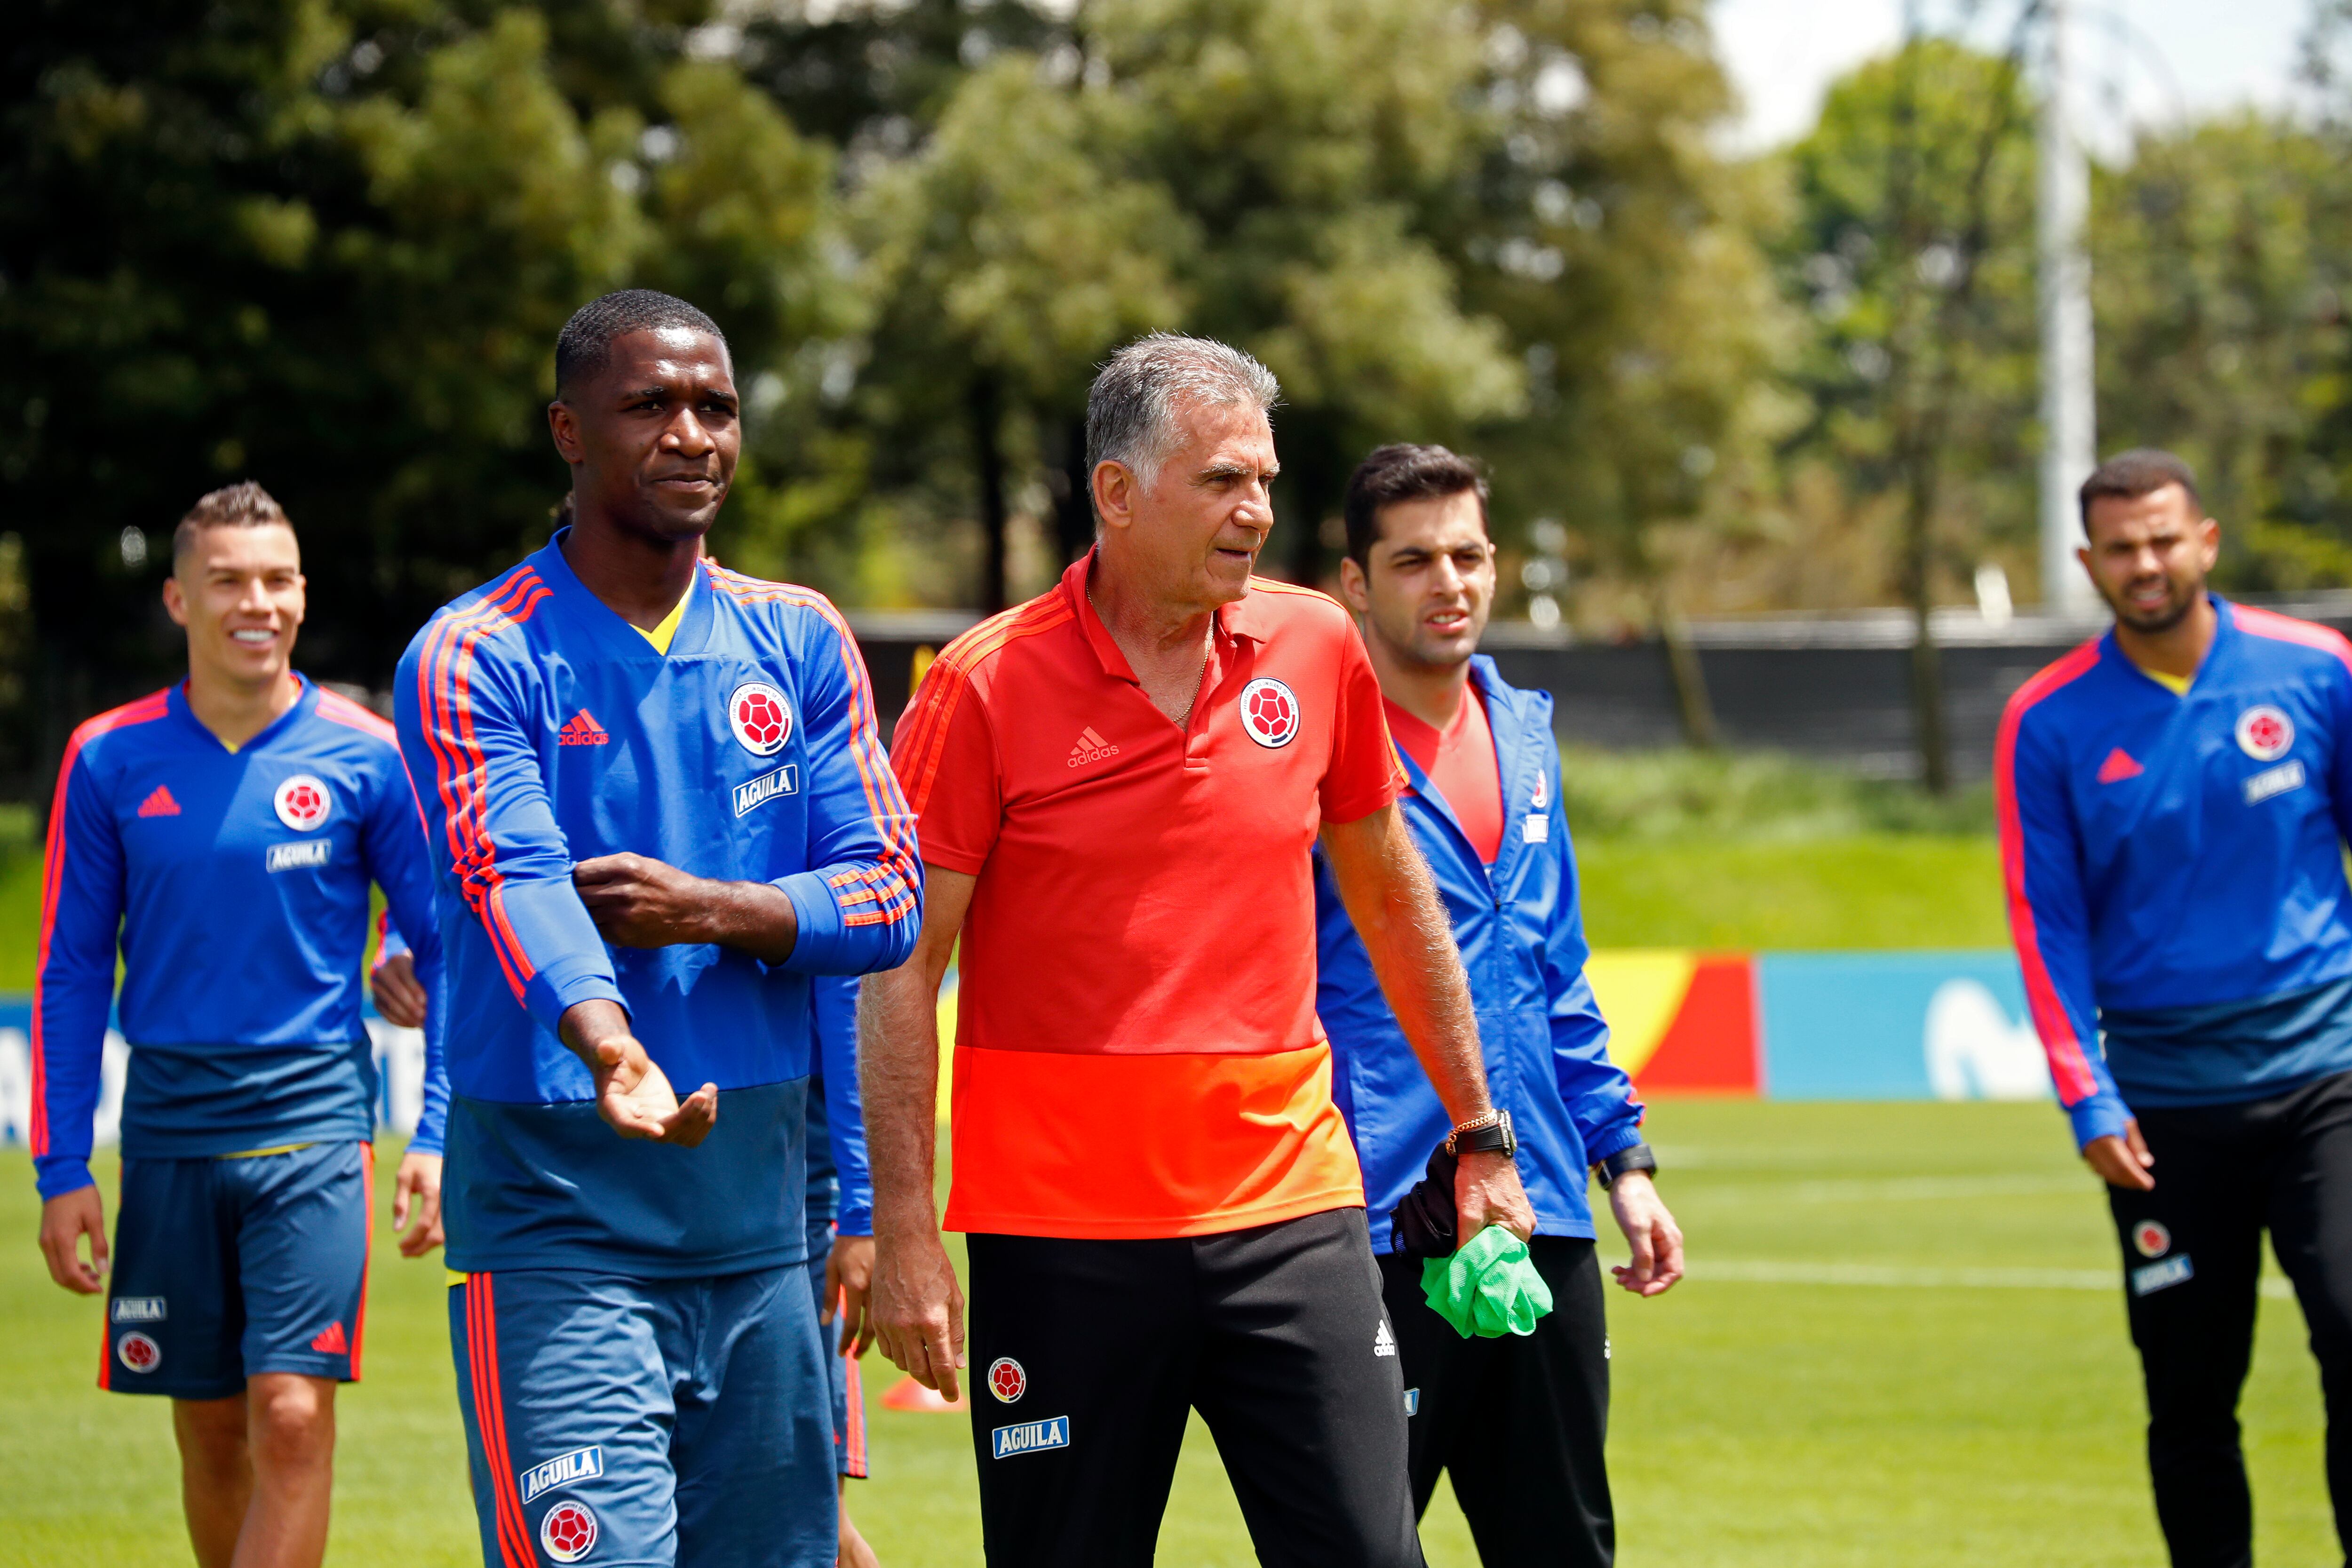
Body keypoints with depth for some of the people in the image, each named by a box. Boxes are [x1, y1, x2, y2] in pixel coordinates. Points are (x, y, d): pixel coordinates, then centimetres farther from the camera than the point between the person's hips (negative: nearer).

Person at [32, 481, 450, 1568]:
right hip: (168, 1123, 2)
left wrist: (439, 1135, -2)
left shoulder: (365, 756, -1)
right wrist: (61, 1169, 3)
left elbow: (444, 948, 6)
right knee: (210, 1431, 9)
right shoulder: (112, 760, 3)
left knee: (292, 1421, -13)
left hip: (313, 1120, -2)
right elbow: (70, 975, 7)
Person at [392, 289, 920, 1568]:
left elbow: (891, 894, 5)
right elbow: (516, 886, -21)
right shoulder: (472, 660, -5)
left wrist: (716, 911, -14)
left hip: (762, 1214, 5)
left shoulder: (798, 644, 10)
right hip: (560, 1230, -5)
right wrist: (611, 1051, -41)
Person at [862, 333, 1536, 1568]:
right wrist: (901, 1233, -10)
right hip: (1062, 1237, -3)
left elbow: (1391, 897, 18)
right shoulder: (985, 687, -6)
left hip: (1288, 1210, 3)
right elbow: (902, 973, -5)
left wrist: (1478, 1136, 20)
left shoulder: (1315, 648, 5)